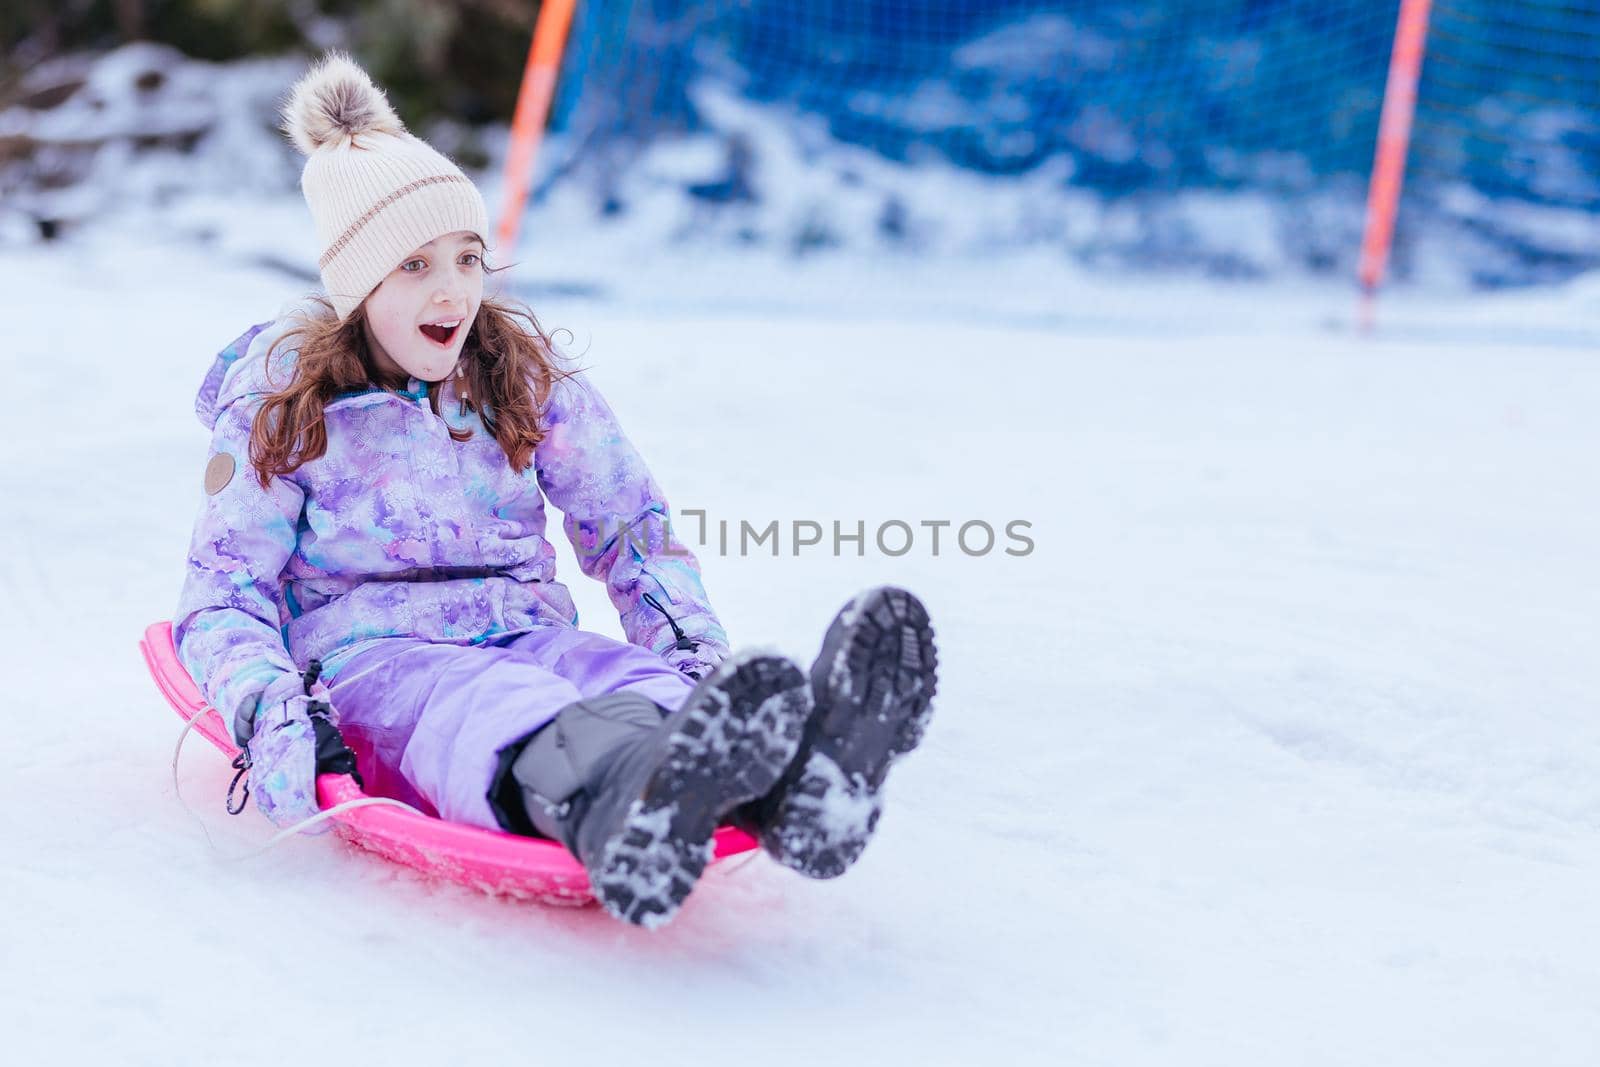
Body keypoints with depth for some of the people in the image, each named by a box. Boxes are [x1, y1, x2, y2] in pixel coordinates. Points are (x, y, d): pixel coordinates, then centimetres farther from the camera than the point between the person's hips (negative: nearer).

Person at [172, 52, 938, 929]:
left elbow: (631, 524, 15)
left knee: (638, 688, -35)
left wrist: (693, 646, -6)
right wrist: (268, 713, -21)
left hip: (526, 641, 3)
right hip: (365, 661, -3)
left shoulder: (524, 372, 12)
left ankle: (787, 787, -70)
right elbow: (223, 595, 2)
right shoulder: (281, 402, 3)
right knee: (476, 707, -41)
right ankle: (619, 809, -78)